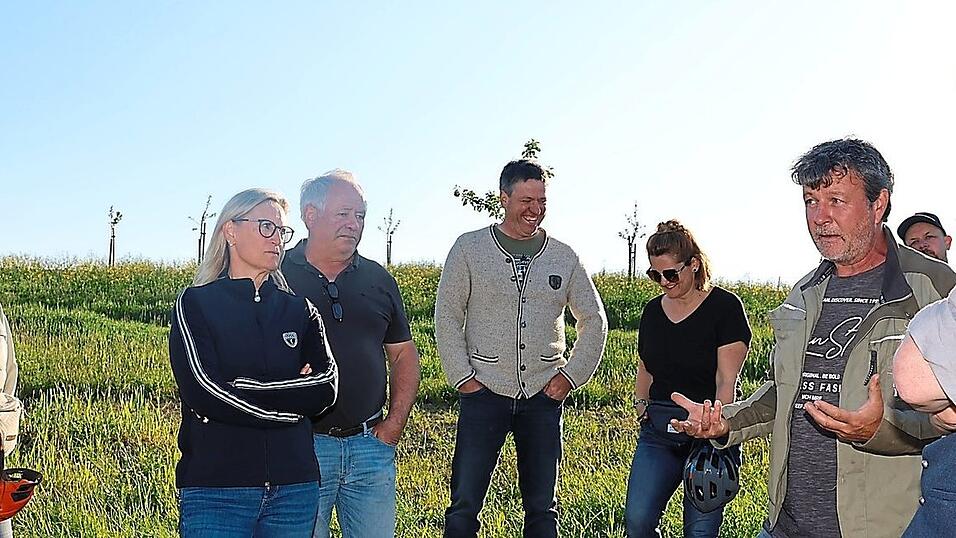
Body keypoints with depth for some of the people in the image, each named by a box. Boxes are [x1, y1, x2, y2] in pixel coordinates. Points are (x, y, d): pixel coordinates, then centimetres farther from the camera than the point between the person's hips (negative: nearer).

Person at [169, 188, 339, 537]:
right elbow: (202, 390, -12)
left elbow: (327, 386, -2)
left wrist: (243, 390, -9)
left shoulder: (300, 311, 12)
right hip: (216, 486, -3)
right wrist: (291, 401, -6)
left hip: (294, 487, 3)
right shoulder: (195, 304, 2)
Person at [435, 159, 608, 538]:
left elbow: (594, 321, 14)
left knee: (542, 506, 10)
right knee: (464, 504, -1)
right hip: (484, 393, -2)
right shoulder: (470, 248, 0)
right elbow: (446, 317, 1)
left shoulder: (563, 257, 7)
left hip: (544, 395, 2)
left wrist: (571, 375, 4)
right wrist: (463, 376, -6)